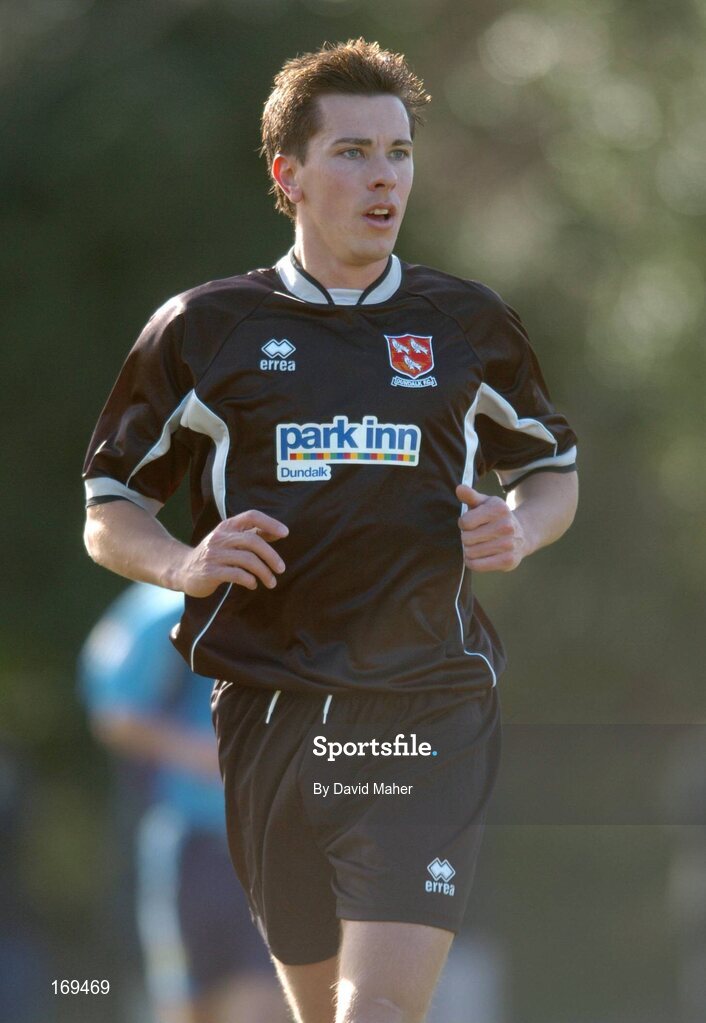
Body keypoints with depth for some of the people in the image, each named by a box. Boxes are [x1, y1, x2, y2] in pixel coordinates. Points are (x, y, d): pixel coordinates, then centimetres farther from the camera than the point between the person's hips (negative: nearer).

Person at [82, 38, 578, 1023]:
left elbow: (554, 468, 24)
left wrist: (519, 529, 0)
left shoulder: (469, 323, 10)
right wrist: (187, 564, -9)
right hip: (269, 710, 1)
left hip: (432, 713, -1)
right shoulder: (205, 328, 8)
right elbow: (109, 512, 13)